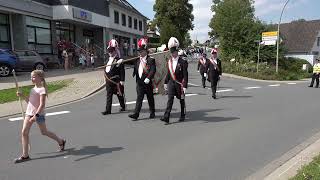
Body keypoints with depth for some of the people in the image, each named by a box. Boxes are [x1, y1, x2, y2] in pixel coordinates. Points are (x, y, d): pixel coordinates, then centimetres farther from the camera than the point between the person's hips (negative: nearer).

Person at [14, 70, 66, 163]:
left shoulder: (42, 89, -14)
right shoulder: (33, 89, 12)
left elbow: (42, 104, -21)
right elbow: (29, 101, 19)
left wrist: (36, 115, -27)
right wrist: (22, 95, 6)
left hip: (38, 113, -8)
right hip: (29, 113, 8)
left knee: (44, 132, 7)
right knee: (24, 132, 0)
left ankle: (61, 141, 28)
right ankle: (25, 155, 8)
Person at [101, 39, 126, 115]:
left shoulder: (118, 60, -11)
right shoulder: (109, 59, 15)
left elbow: (122, 71, -14)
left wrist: (122, 81, -18)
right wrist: (106, 78, 20)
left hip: (115, 81, -7)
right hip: (108, 80, 7)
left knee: (120, 94, 8)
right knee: (109, 95, 6)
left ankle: (123, 107, 27)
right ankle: (108, 110, 8)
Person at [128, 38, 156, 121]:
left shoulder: (151, 60, -6)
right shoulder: (137, 60, 11)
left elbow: (153, 70, -15)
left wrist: (148, 78, -26)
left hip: (148, 83, -4)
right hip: (139, 83, 4)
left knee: (150, 98, 11)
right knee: (139, 98, 1)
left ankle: (152, 113, 25)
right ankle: (136, 114, 0)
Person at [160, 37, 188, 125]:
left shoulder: (183, 62, -10)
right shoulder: (169, 61, 6)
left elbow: (185, 75, -12)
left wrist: (185, 86, -16)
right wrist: (165, 82, 15)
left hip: (180, 84, -3)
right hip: (171, 83, 3)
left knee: (181, 100, 12)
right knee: (170, 99, -6)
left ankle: (183, 116, 29)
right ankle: (166, 118, -10)